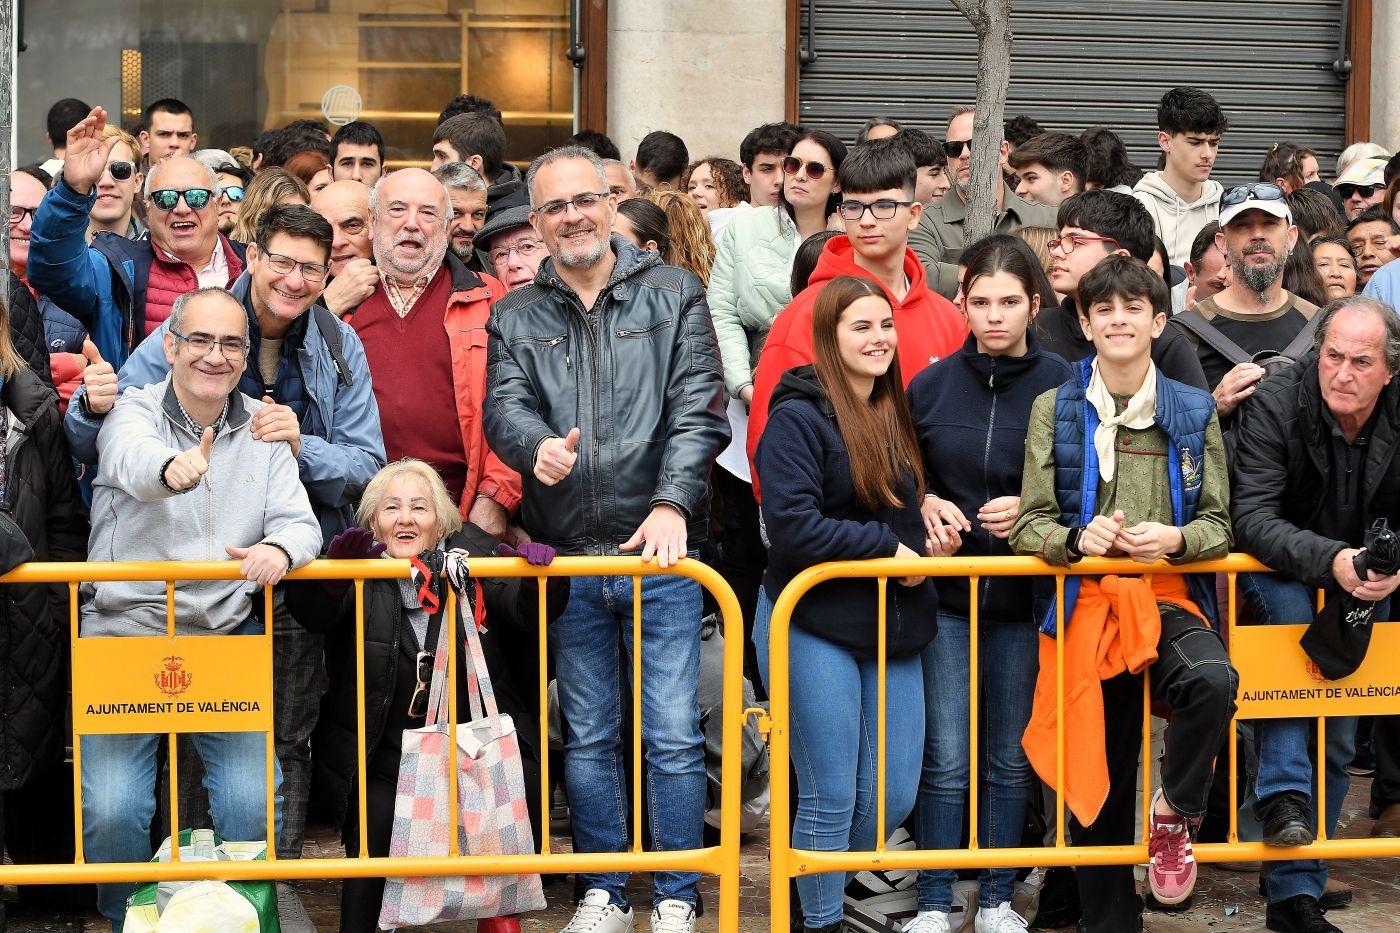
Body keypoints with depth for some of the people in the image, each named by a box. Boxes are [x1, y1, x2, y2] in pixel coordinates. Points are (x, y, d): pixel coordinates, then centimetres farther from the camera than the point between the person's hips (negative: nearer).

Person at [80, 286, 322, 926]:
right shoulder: (133, 411, -4)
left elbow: (300, 524, -1)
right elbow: (132, 458, -29)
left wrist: (280, 549, -27)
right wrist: (173, 468, -54)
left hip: (225, 638, 2)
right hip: (126, 633, -2)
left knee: (253, 804, -9)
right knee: (111, 810, -11)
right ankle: (129, 921, 16)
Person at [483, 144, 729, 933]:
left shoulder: (674, 295, 4)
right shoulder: (516, 318, 10)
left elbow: (698, 407, -5)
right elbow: (504, 406, -3)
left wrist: (672, 502, -18)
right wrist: (537, 445, -27)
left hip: (660, 548, -2)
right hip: (567, 557, 3)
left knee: (674, 735, -2)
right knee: (589, 737, 12)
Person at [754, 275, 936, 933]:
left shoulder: (894, 417, 13)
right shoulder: (799, 419, -10)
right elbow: (792, 527, -20)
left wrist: (928, 517, 5)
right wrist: (887, 548, -14)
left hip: (894, 632, 7)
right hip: (815, 629, -7)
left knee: (893, 795, 7)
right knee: (830, 796, -1)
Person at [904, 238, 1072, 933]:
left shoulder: (1062, 385, -3)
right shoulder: (932, 384, 3)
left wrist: (1031, 509, -15)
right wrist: (926, 505, -7)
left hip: (1025, 594, -1)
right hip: (948, 590, 1)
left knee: (1011, 758, 8)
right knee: (947, 760, -1)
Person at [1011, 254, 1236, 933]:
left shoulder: (1194, 412, 7)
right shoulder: (1055, 410, 6)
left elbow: (1220, 526, 7)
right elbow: (1029, 524, 4)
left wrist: (1177, 539, -13)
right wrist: (1078, 539, -15)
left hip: (1170, 596, 0)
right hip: (1087, 600, 0)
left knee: (1213, 681, -33)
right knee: (1097, 780, 3)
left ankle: (1176, 812, -6)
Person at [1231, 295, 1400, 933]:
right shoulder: (1276, 405, -22)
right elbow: (1252, 517, -27)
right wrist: (1330, 561, -42)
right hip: (1281, 572, -3)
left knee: (1340, 740, 2)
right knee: (1289, 605, -37)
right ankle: (1284, 792, -31)